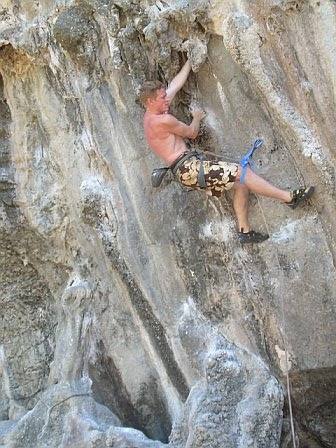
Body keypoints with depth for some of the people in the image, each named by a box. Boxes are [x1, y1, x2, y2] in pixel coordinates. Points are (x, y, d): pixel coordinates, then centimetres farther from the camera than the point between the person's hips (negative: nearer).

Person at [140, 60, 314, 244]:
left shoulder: (152, 113, 14)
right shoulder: (162, 120, -16)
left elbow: (176, 83, 23)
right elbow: (192, 133, -2)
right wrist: (197, 117, 20)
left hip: (192, 161, 10)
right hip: (188, 168, -10)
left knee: (240, 183, 3)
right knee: (242, 172, -14)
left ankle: (244, 230, 6)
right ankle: (288, 197, -8)